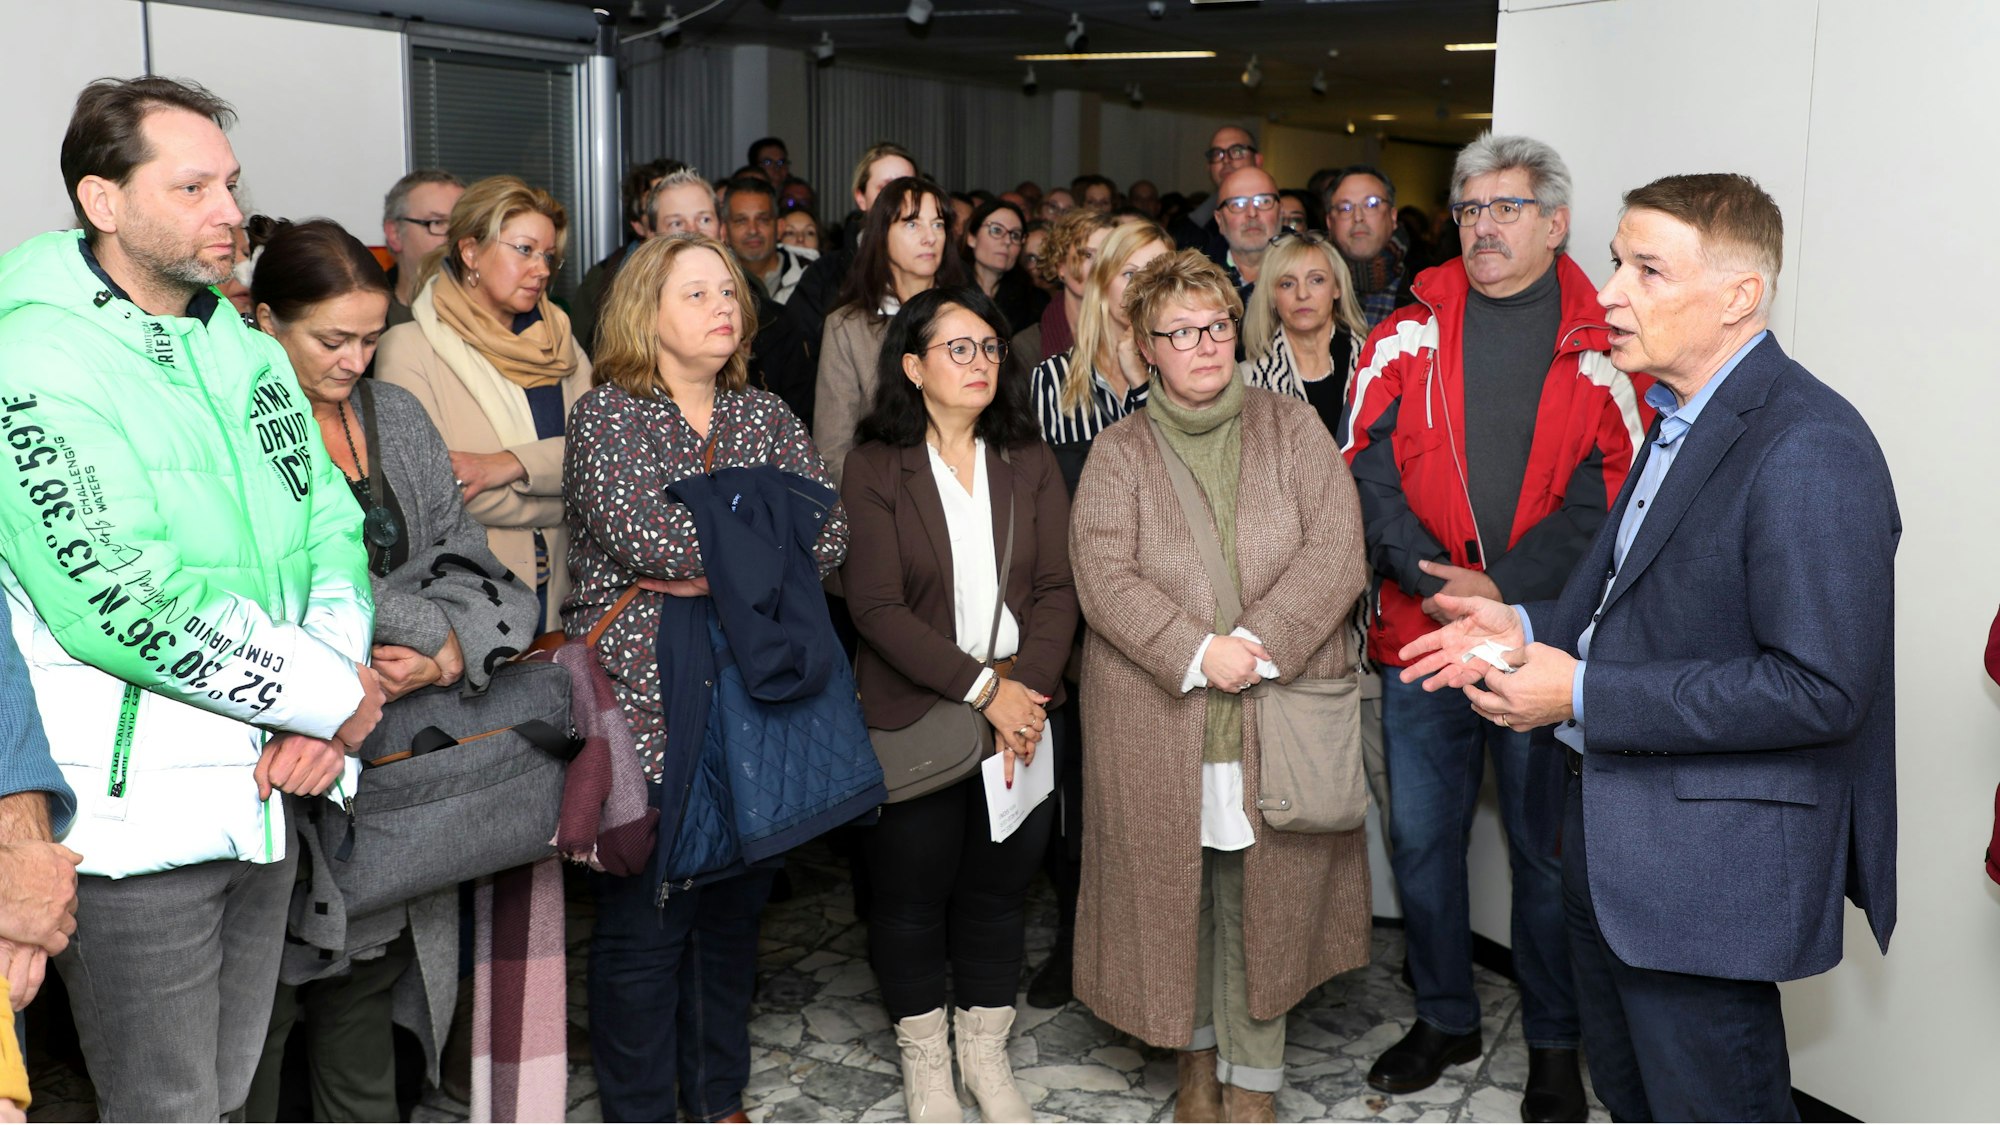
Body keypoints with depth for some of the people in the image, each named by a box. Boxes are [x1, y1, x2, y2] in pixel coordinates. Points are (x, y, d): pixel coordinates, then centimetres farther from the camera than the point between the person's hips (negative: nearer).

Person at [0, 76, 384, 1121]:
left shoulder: (250, 352, 11)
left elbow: (331, 528, 10)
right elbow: (124, 598, -22)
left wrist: (331, 695, -7)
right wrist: (332, 695, -14)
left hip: (264, 797, 7)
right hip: (134, 819, -7)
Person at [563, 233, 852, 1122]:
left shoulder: (764, 415, 12)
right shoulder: (608, 414, -3)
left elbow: (830, 530, 0)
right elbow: (643, 532, -21)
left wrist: (719, 566, -14)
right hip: (645, 704, -5)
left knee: (735, 906, 13)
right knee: (645, 917, 0)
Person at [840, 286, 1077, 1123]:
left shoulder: (1028, 463, 6)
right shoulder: (875, 468, -5)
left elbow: (1058, 587, 0)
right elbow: (877, 607, -12)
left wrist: (1026, 686, -15)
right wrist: (983, 689, -16)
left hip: (1020, 712, 3)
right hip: (914, 718, -3)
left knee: (1000, 883, 11)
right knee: (911, 889, 8)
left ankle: (986, 1051, 30)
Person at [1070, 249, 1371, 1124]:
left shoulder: (1293, 428, 5)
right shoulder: (1120, 452, 4)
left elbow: (1335, 551, -6)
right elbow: (1104, 577, -7)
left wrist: (1260, 643, -17)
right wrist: (1196, 652, -18)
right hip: (1156, 718, 1)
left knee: (1264, 889, 4)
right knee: (1173, 886, 10)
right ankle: (1196, 1050, 32)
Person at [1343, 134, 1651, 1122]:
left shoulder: (1601, 352, 0)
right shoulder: (1407, 337, 5)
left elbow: (1606, 495, -5)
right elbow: (1370, 472, -2)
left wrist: (1506, 592, -15)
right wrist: (1434, 579, -14)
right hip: (1419, 634, 2)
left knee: (1548, 848, 8)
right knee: (1419, 837, 12)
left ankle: (1554, 1042, 28)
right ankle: (1445, 1018, 32)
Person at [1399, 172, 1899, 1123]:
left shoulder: (1811, 450, -22)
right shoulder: (1680, 418, 10)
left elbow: (1819, 689, -26)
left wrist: (1583, 695, -24)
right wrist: (1531, 629, 2)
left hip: (1706, 865, -9)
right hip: (1610, 838, 9)